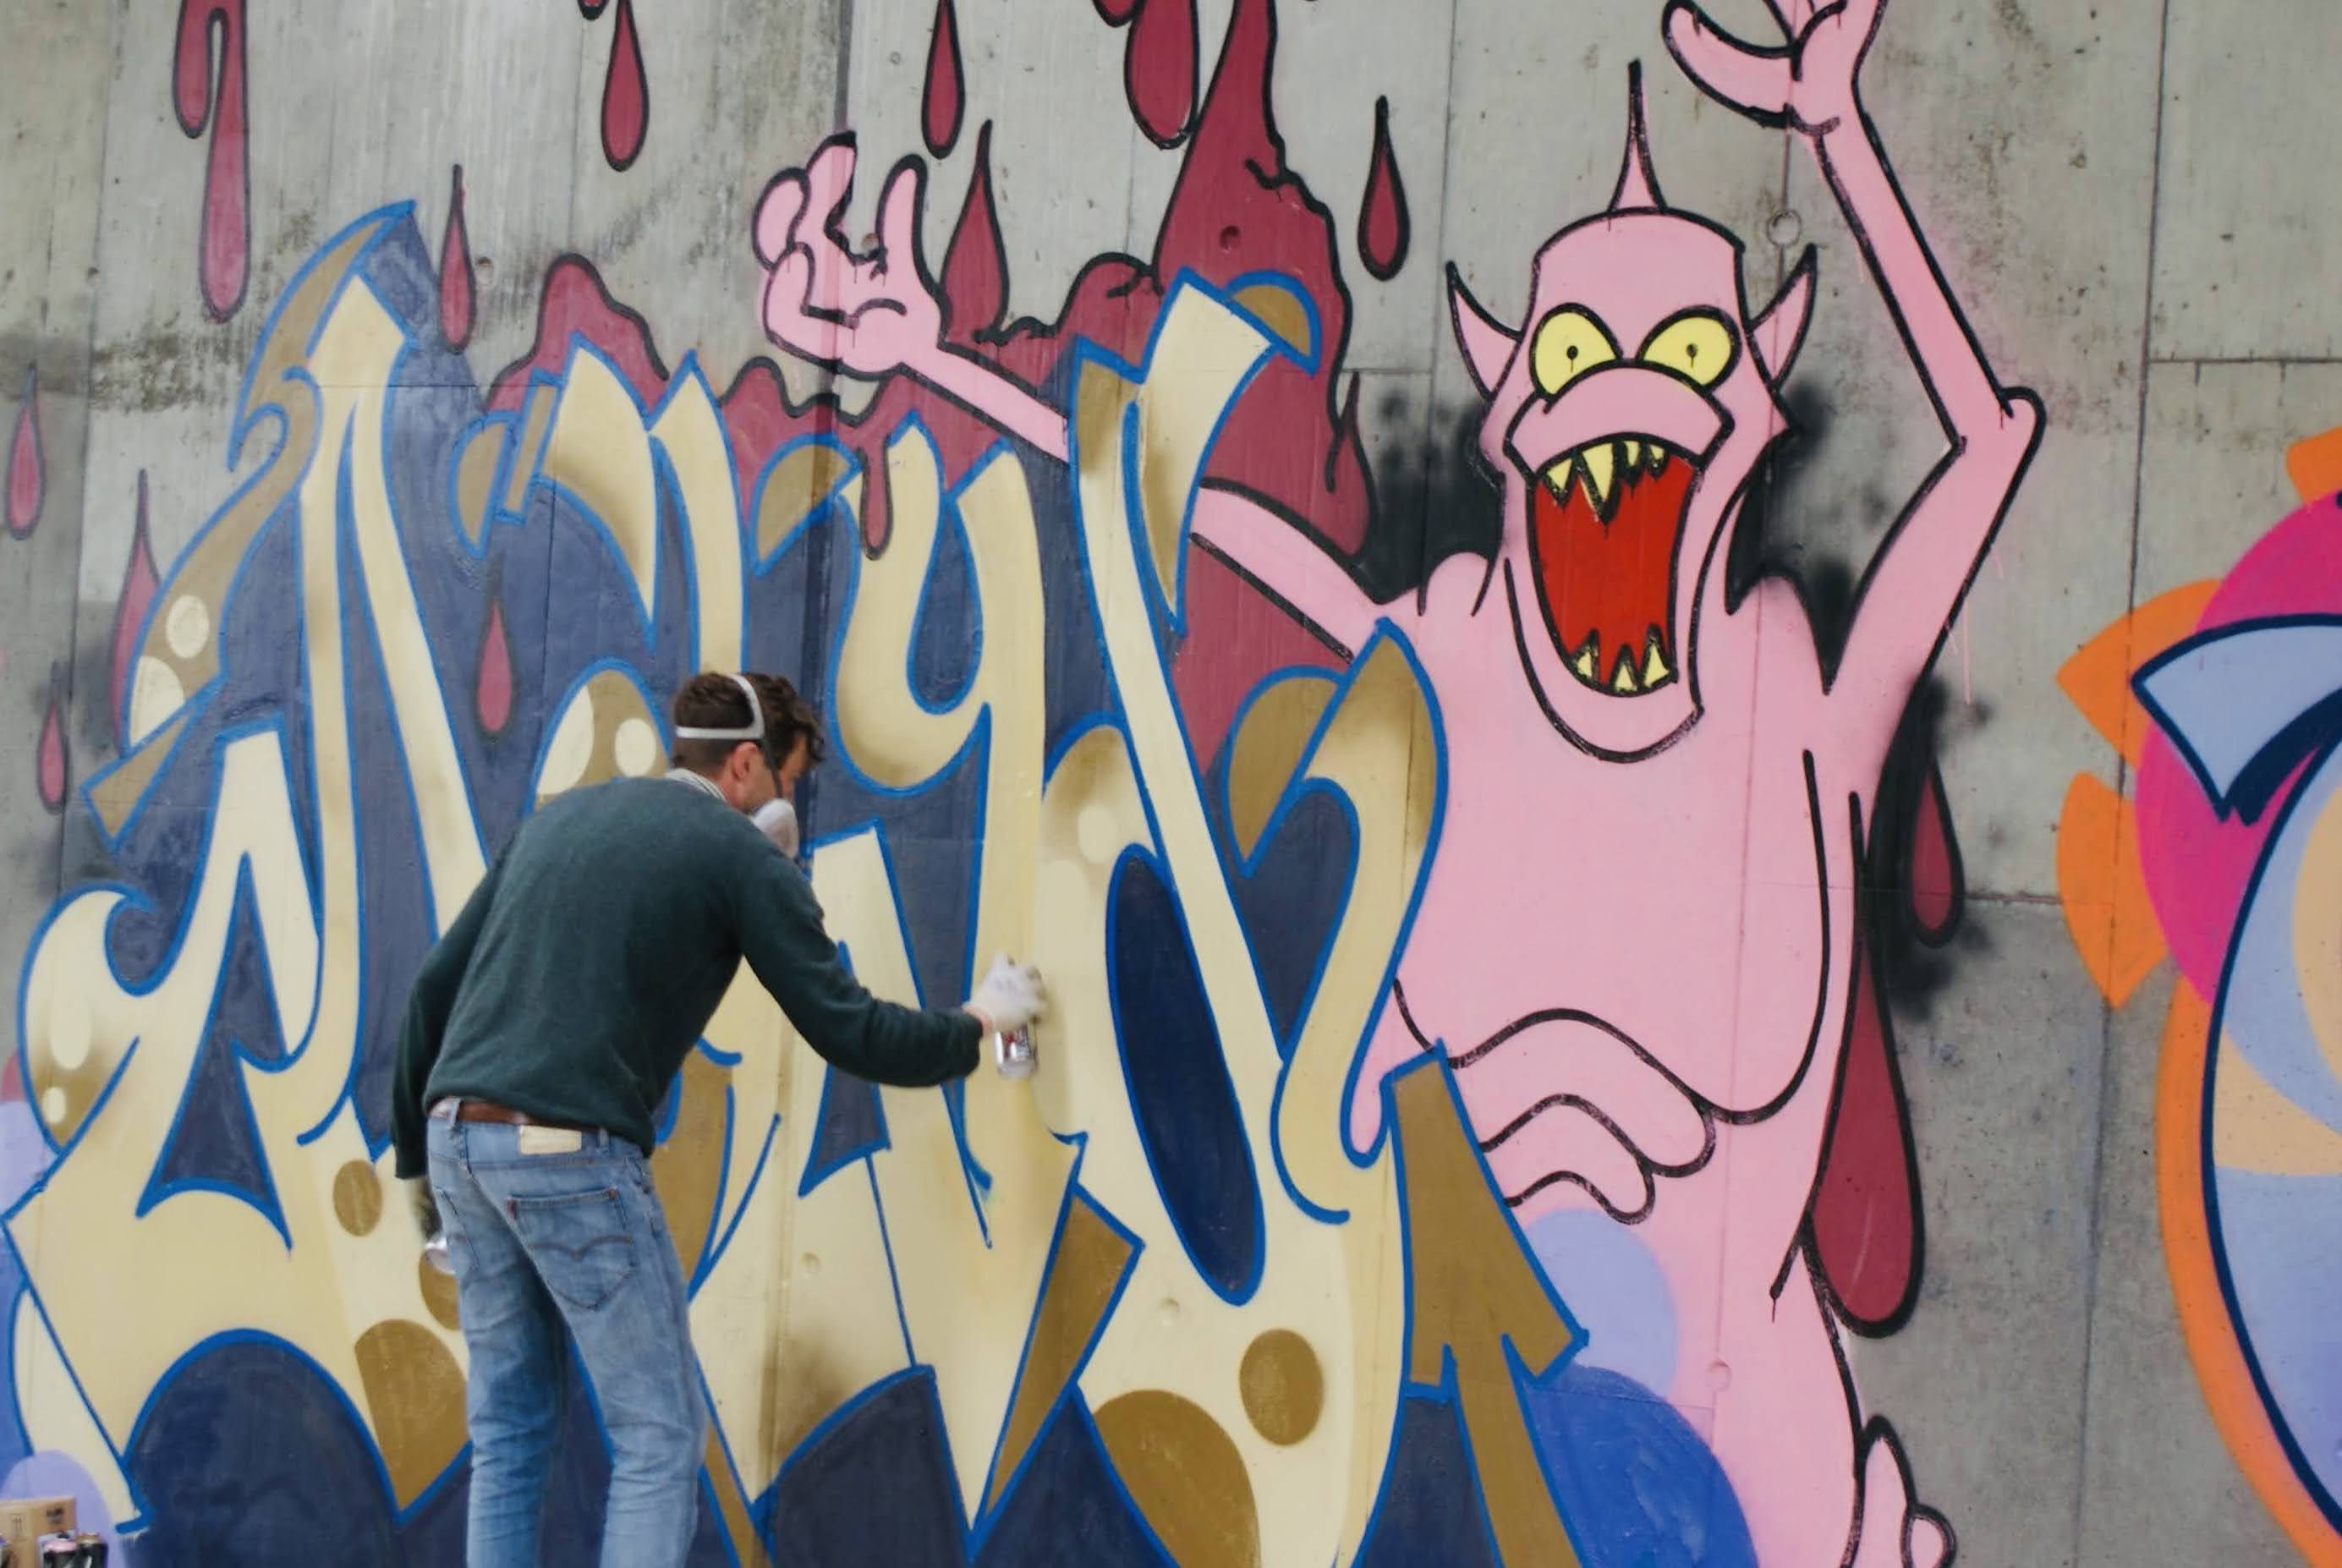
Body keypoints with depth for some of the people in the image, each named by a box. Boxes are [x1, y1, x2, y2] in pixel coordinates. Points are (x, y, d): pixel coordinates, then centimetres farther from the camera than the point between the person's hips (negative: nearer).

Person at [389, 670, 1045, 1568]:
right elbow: (848, 1033, 0)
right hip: (569, 1153, -7)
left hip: (460, 1137, 7)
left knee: (509, 1435, 15)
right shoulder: (744, 860, 3)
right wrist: (977, 1026, 17)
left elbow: (436, 985, 20)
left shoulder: (561, 816, 22)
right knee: (660, 1437, 4)